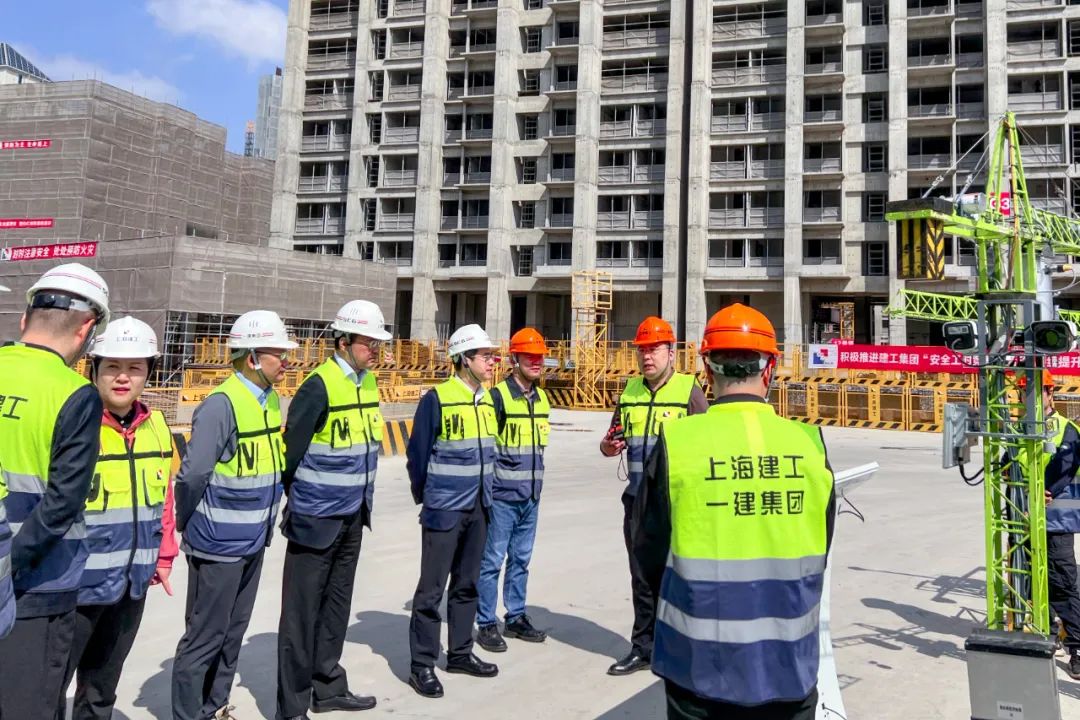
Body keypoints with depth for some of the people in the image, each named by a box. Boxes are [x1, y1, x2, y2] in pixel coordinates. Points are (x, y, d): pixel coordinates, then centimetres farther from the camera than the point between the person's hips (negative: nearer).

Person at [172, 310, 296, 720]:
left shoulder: (270, 400, 5)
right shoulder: (221, 405, -21)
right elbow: (192, 476, -20)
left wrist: (261, 524, 13)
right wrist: (190, 527, -5)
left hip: (253, 543, 8)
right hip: (218, 545, -8)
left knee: (233, 631, 19)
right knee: (205, 636, 7)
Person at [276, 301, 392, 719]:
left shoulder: (369, 382, 6)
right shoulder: (319, 386, -18)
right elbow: (292, 451, -14)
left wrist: (363, 502, 14)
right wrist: (295, 502, -4)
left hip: (353, 517, 8)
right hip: (316, 519, -7)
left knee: (337, 604, 18)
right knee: (303, 610, 3)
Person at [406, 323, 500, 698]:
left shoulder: (488, 400, 6)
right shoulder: (437, 399, -14)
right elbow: (417, 453, -8)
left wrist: (483, 494, 14)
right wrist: (425, 496, 3)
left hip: (478, 509, 7)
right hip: (444, 509, -6)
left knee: (467, 584, 16)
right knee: (432, 588, 2)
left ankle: (460, 653, 30)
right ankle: (422, 665, 14)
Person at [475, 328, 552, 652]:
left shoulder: (542, 398, 10)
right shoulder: (497, 397, -13)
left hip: (530, 497, 7)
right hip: (501, 496, -7)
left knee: (520, 559, 16)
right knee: (492, 561, 2)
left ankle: (516, 618, 28)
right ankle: (486, 624, 14)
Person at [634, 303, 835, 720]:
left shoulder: (677, 442, -16)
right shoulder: (809, 443, -9)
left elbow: (650, 550, -4)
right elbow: (818, 553, 5)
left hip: (700, 669, -1)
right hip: (789, 668, 2)